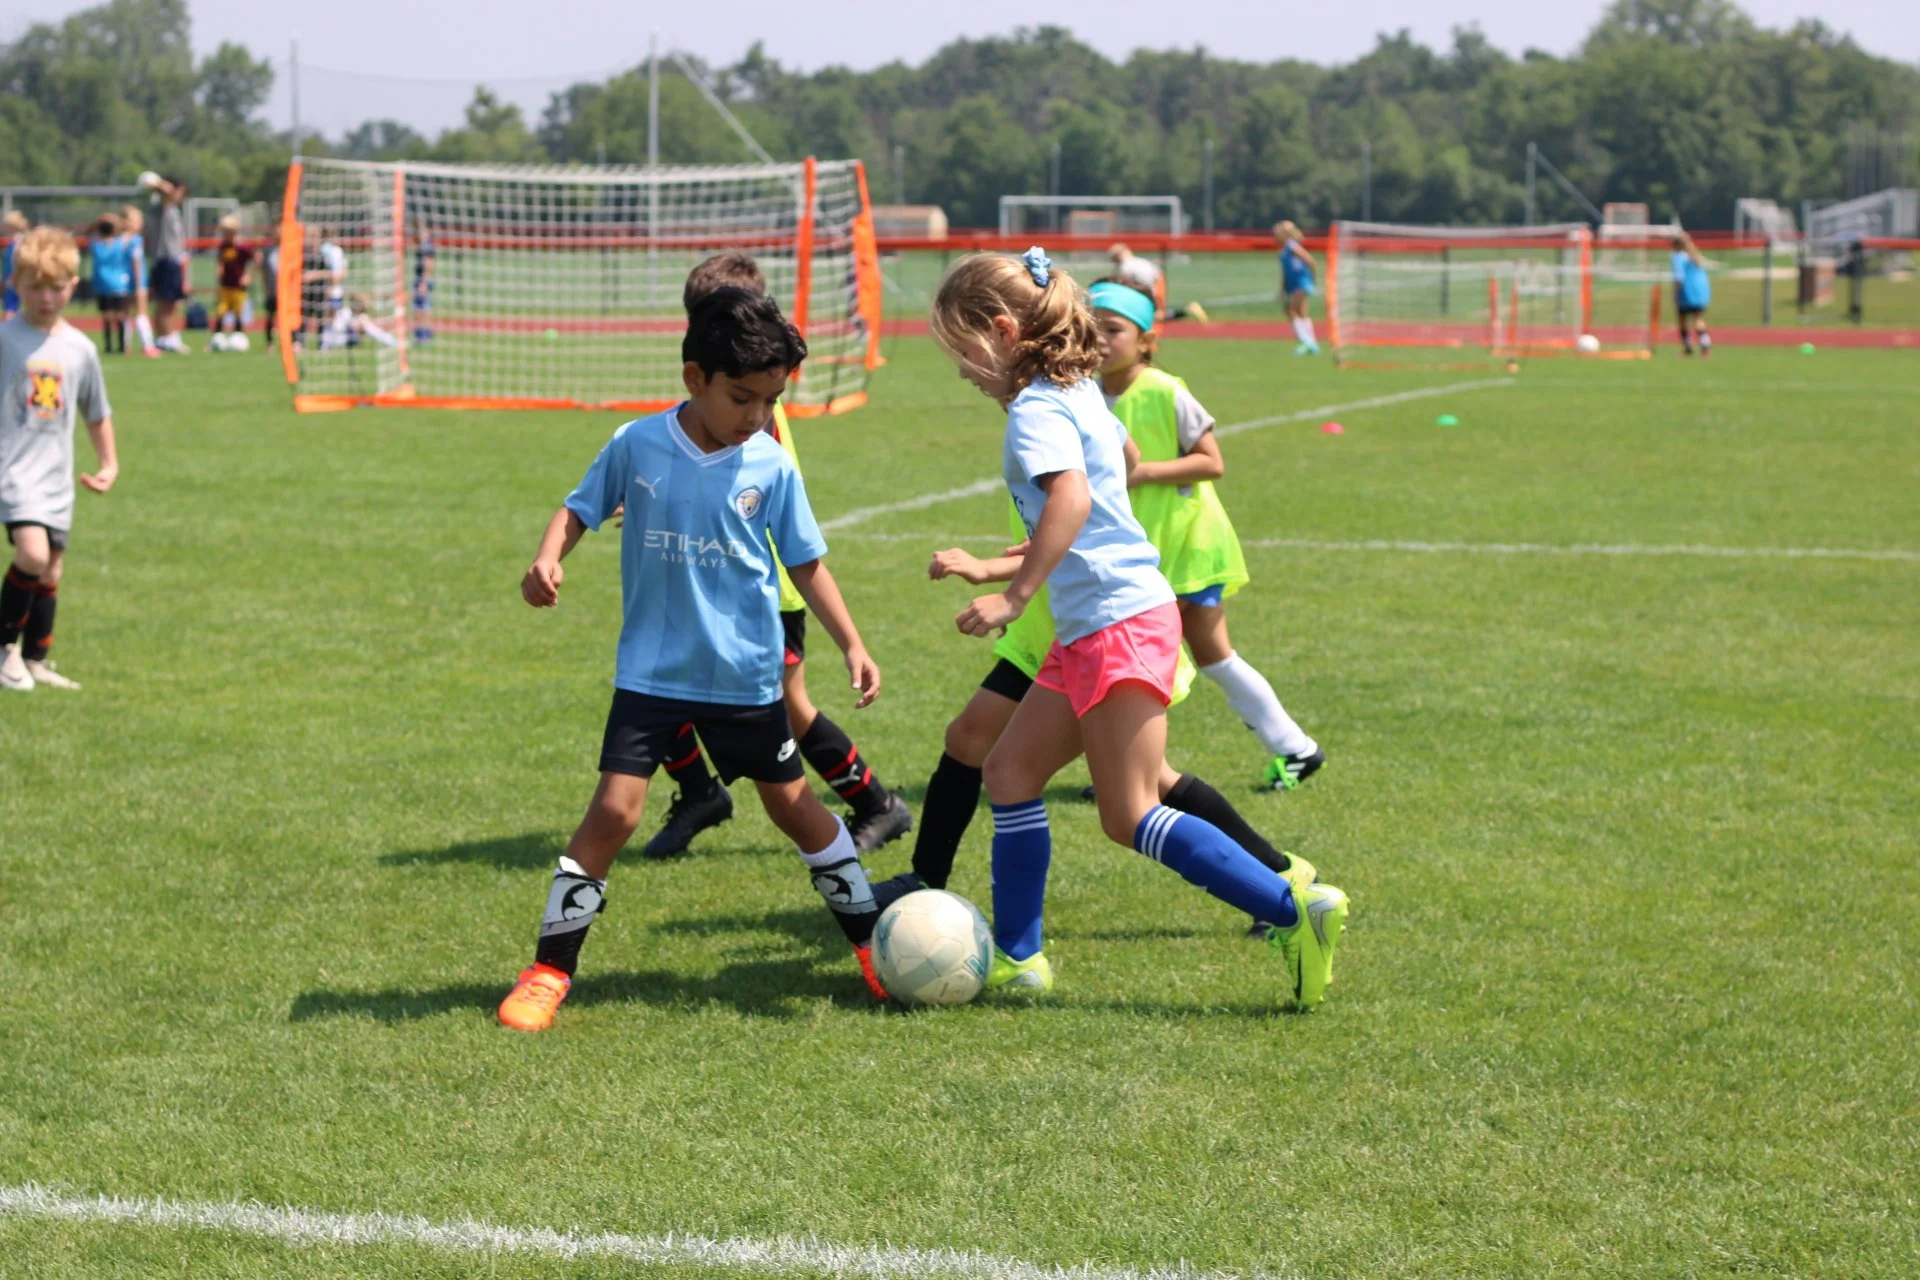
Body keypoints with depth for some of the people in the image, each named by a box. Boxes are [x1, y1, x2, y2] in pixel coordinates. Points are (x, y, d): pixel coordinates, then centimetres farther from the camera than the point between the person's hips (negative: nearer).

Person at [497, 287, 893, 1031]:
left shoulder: (771, 468, -4)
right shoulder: (637, 446, -7)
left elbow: (807, 564, 7)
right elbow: (579, 510, 5)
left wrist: (852, 644, 1)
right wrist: (547, 560, -15)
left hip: (746, 677, 1)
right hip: (652, 672, -1)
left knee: (793, 805, 11)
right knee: (614, 809, -10)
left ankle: (874, 944, 28)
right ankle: (549, 971, -1)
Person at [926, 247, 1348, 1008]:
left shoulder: (1036, 410, -14)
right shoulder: (1077, 392, 15)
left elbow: (1070, 496, -32)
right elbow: (1126, 460, 33)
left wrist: (1016, 596, -34)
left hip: (1118, 624, -10)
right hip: (1090, 630, 10)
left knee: (1131, 817, -10)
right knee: (1010, 773, 13)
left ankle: (1297, 912, -15)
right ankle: (1015, 957, 17)